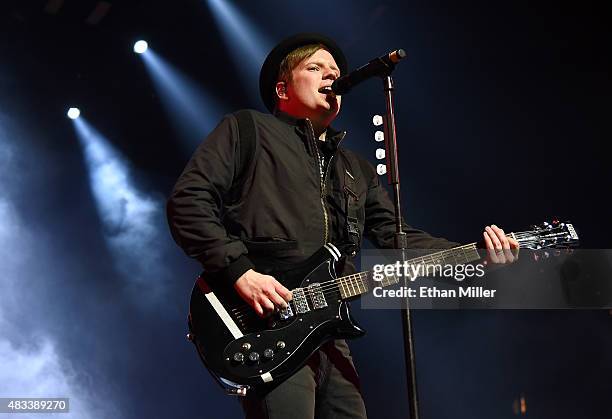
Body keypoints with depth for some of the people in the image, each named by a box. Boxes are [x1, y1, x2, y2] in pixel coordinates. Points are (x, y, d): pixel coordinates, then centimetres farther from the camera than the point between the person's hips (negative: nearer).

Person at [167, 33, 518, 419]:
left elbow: (395, 237, 17)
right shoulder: (247, 130, 9)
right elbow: (188, 201, -1)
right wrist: (239, 271, -14)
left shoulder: (358, 170, 27)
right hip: (265, 332, -6)